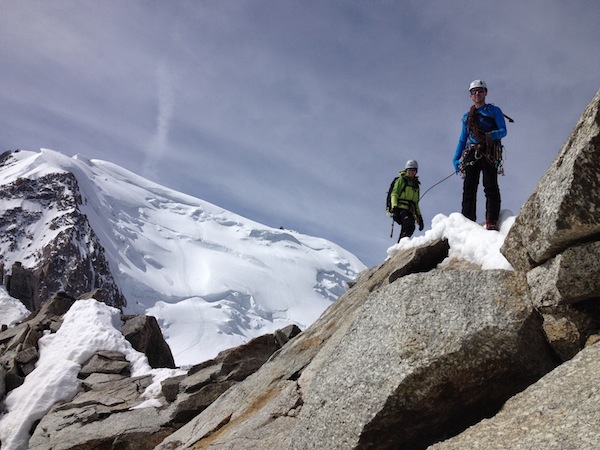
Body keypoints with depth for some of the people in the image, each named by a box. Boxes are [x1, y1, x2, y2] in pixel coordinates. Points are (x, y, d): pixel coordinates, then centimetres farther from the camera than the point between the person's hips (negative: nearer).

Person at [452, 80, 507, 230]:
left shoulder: (494, 111, 13)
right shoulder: (467, 116, 25)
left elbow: (503, 131, 2)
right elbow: (463, 139, 25)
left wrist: (492, 135, -22)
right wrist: (456, 159, 14)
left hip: (489, 153, -4)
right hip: (471, 154, 4)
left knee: (491, 187, -15)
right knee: (469, 188, -6)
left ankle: (492, 221, -22)